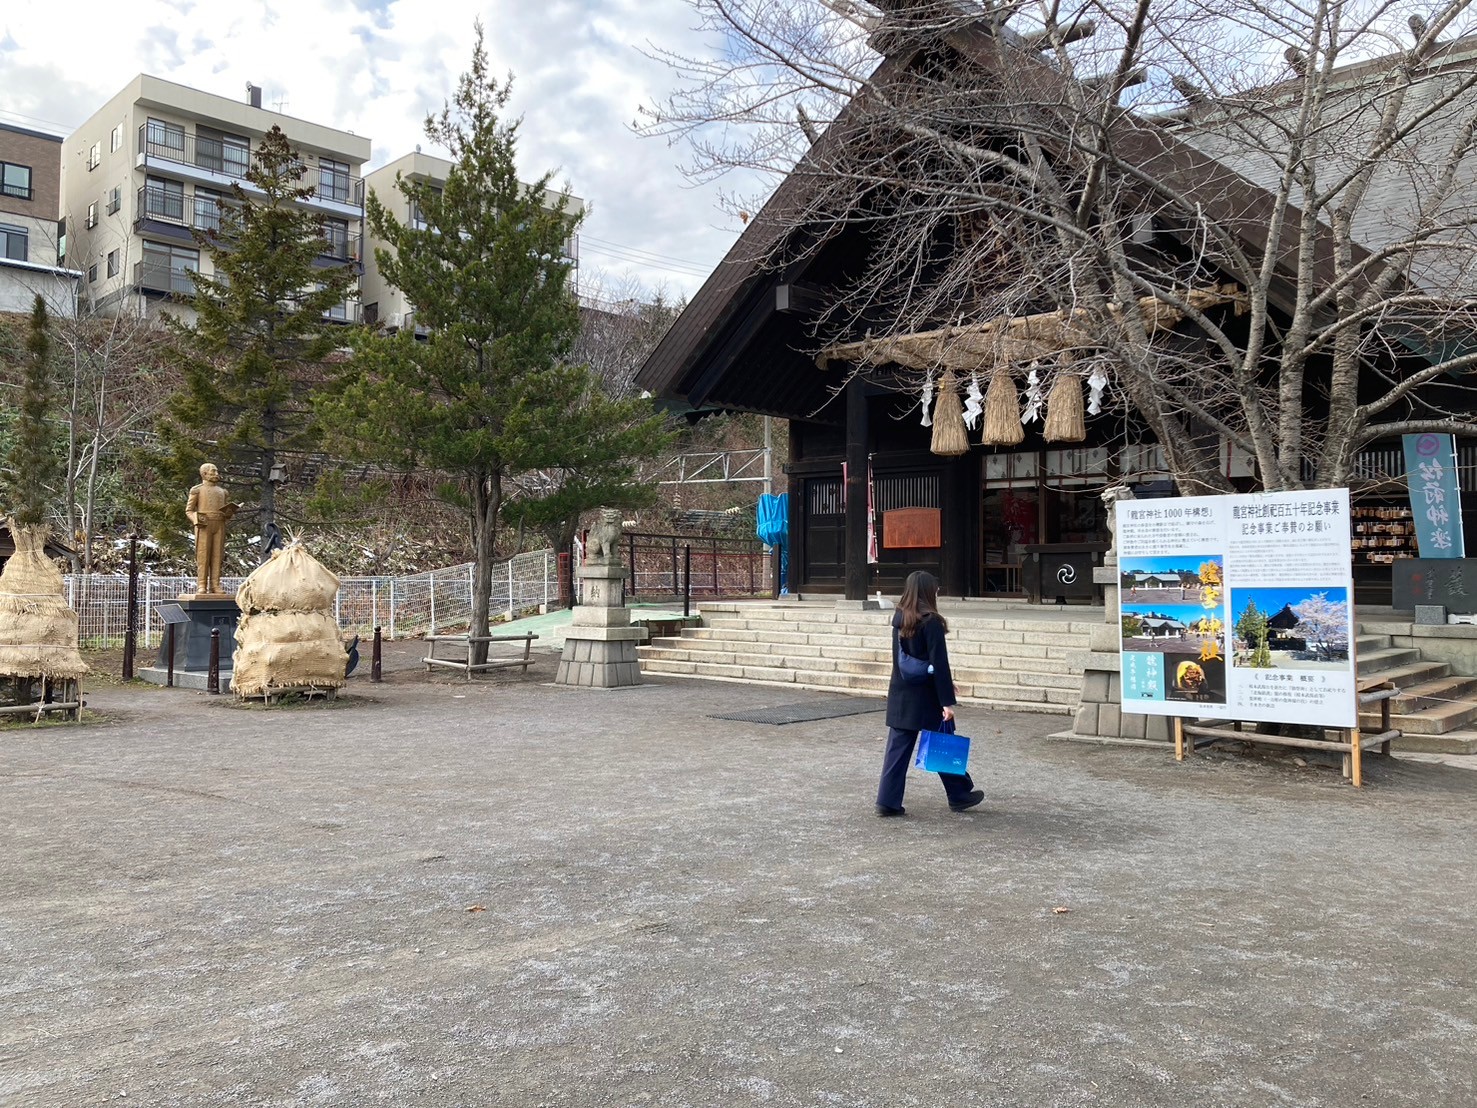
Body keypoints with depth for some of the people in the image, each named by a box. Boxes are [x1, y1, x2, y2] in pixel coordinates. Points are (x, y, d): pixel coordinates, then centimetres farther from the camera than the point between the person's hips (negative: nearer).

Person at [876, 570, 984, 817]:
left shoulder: (899, 619, 5)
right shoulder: (931, 621, -16)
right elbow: (939, 664, -18)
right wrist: (947, 701, -16)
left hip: (900, 695, 6)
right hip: (926, 697, -6)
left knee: (898, 748, 7)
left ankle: (888, 801, 4)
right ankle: (959, 795, 24)